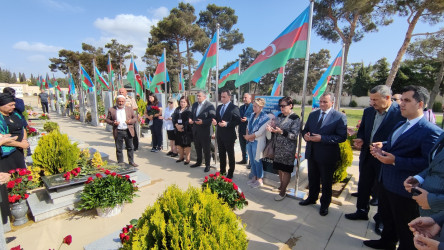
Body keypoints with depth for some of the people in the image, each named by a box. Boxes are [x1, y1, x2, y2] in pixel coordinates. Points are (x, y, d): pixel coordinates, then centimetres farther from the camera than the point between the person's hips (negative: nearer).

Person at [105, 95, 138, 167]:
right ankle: (120, 163, 21)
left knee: (130, 147, 8)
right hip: (118, 132, -1)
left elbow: (135, 118, 9)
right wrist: (113, 123, -12)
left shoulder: (129, 109, 7)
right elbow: (107, 119, 7)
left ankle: (131, 162, 20)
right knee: (119, 148, 8)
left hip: (128, 131, 1)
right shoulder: (111, 110, 3)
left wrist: (131, 121, -12)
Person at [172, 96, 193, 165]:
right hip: (178, 130, 6)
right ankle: (181, 157, 29)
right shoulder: (177, 109, 13)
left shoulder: (189, 110, -5)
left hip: (186, 130, -6)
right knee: (179, 144, 13)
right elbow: (174, 118, 5)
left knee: (186, 144, -1)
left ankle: (187, 159, 9)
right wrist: (176, 125, -11)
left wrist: (182, 126, -16)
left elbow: (189, 120, -14)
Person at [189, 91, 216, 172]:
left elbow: (212, 118, -17)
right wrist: (190, 119, -1)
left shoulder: (209, 106, -13)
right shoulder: (194, 104, 11)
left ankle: (207, 165, 19)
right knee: (197, 148, 20)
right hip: (196, 130, 7)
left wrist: (203, 122, -25)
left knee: (206, 149, 5)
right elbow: (192, 114, 20)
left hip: (205, 131, -7)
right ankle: (198, 162, 37)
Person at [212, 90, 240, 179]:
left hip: (229, 135, -7)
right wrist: (215, 121, -6)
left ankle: (230, 173, 22)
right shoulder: (219, 107, 12)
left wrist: (227, 124, -25)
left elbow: (237, 121, -15)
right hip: (220, 135, 7)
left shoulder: (234, 108, -10)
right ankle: (222, 170, 33)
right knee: (221, 154, 17)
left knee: (230, 155, 8)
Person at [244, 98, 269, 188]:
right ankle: (254, 177, 32)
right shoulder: (252, 115, 6)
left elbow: (260, 132, -18)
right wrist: (247, 135, -6)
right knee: (252, 160, 15)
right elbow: (248, 127, 13)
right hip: (250, 141, 6)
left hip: (258, 142, -6)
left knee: (257, 161, 4)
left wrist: (248, 137, -10)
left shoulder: (265, 118, -14)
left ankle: (260, 180, 21)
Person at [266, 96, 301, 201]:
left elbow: (294, 135, -16)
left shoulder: (295, 119, -12)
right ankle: (282, 185, 36)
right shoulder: (279, 116, 7)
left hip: (288, 149, -6)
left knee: (286, 170, 6)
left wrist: (281, 132, -28)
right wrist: (271, 128, -11)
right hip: (278, 147, 6)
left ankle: (283, 191, 20)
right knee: (279, 168, 16)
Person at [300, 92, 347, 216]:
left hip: (327, 155, -5)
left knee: (326, 182, 13)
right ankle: (312, 198, 42)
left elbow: (342, 137, -18)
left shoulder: (339, 117, -11)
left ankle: (324, 204, 33)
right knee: (312, 178, 21)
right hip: (312, 153, 5)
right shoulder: (312, 114, 7)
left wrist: (322, 138, -25)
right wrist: (305, 135, -11)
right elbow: (305, 129, 13)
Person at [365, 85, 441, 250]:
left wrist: (395, 161, -29)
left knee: (405, 230, 13)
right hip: (386, 182, 9)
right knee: (386, 216, 28)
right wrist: (382, 147, -2)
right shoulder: (400, 125, 10)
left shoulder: (430, 131, -18)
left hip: (404, 189, -9)